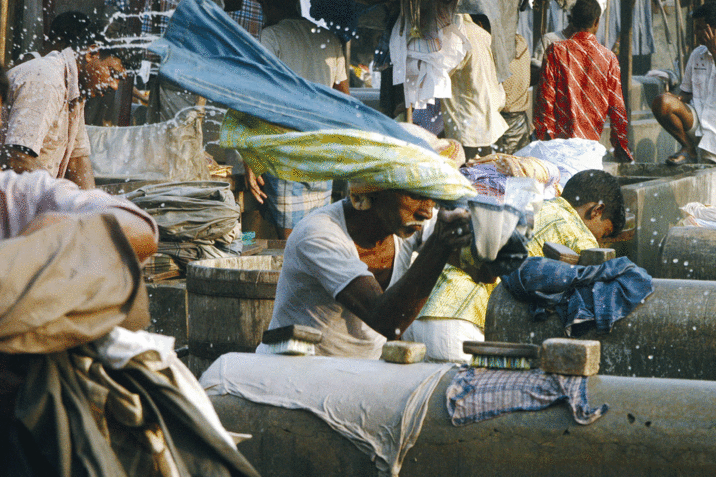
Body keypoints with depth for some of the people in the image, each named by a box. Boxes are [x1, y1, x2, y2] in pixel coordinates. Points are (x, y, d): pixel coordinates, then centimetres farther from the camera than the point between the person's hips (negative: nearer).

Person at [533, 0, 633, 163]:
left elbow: (545, 99, -3)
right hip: (592, 140, 1)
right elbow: (617, 108, 5)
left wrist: (541, 137, 3)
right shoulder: (609, 58, 3)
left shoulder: (556, 51, 0)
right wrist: (621, 148, 13)